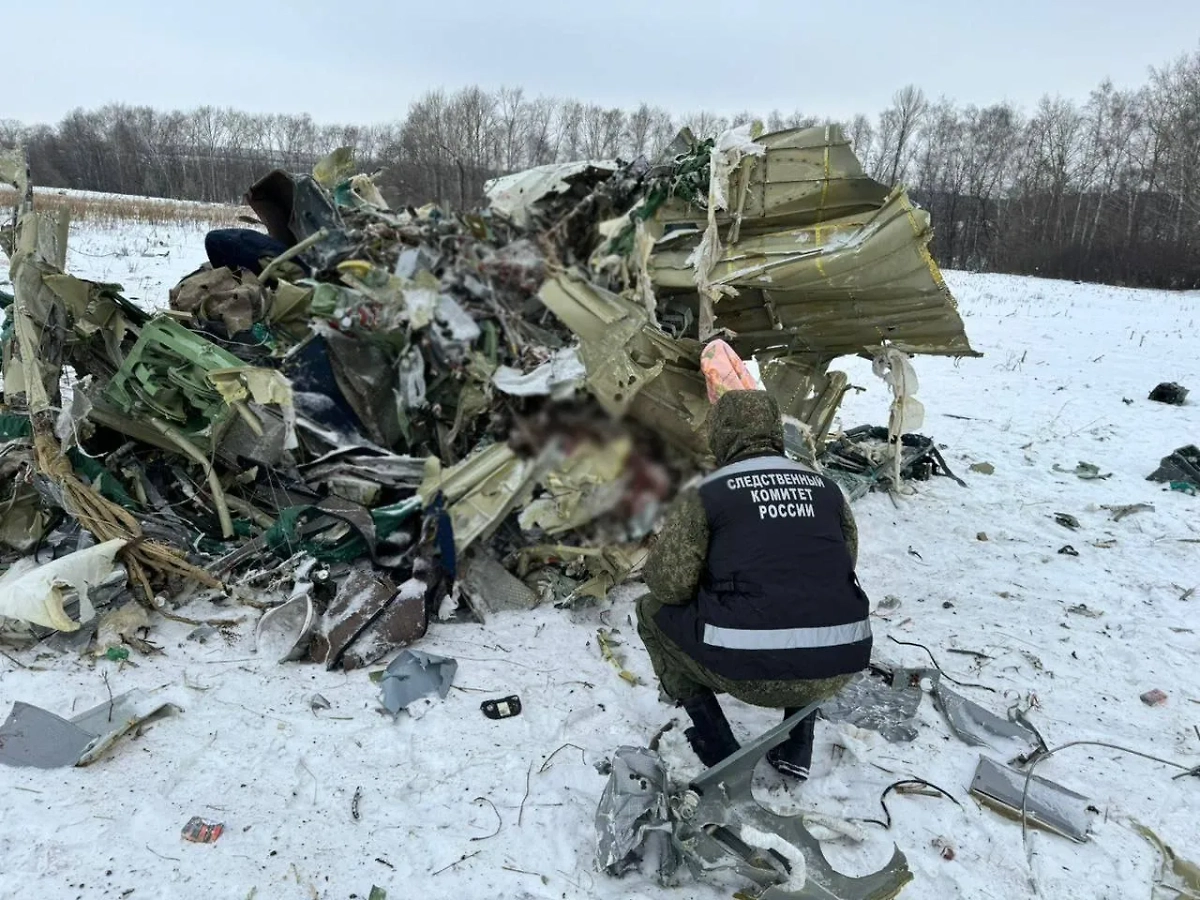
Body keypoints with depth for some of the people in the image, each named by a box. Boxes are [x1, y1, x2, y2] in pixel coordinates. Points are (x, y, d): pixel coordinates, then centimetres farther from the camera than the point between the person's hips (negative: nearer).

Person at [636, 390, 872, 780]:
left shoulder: (705, 494, -3)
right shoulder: (825, 487, 10)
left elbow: (669, 584, -4)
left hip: (750, 672, -4)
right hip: (836, 671, 4)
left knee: (652, 610, 20)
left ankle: (718, 750, 17)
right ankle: (797, 746, 26)